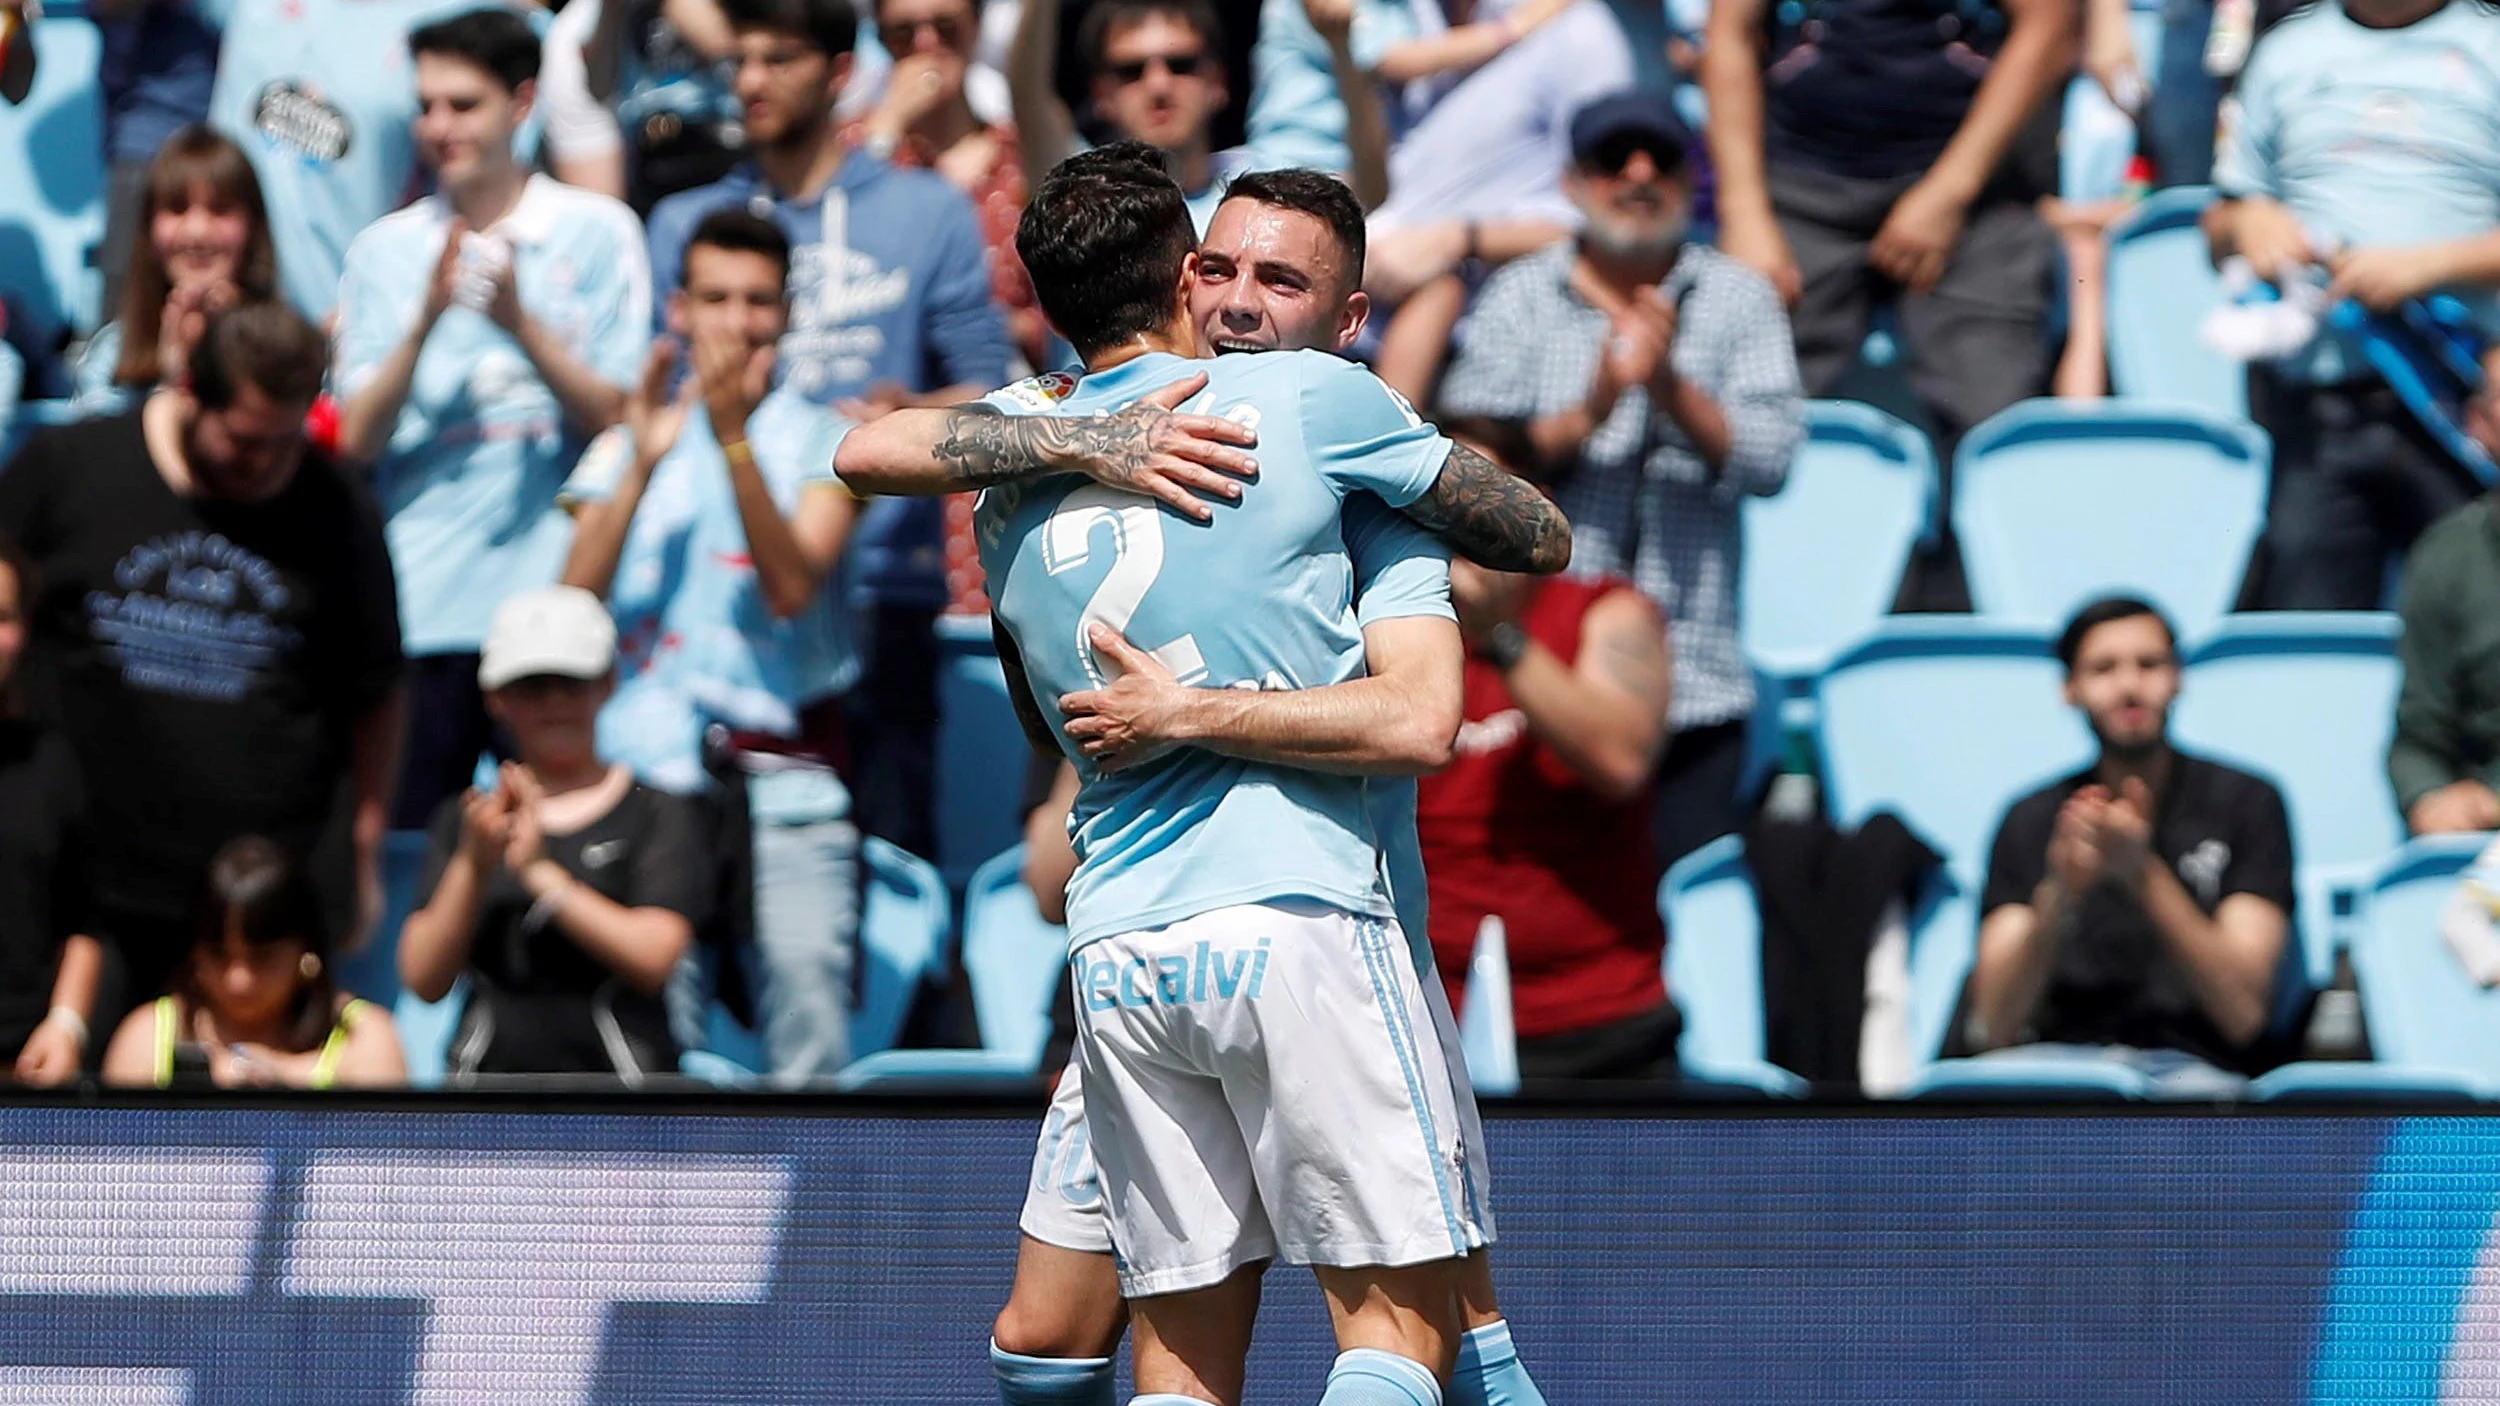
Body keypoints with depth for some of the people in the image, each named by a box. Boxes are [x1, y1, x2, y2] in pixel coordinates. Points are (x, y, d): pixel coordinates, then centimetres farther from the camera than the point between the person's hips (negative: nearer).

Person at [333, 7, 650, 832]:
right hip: (420, 607, 2)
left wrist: (519, 323, -16)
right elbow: (357, 440, 2)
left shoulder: (596, 233, 5)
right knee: (404, 842, -2)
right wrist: (425, 322, -12)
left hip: (553, 600, -1)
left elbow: (612, 417, -2)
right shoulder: (386, 251, 10)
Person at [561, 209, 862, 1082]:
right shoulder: (626, 445, 14)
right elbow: (574, 607, 0)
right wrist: (643, 465, -9)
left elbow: (793, 588, -9)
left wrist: (735, 439, -16)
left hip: (782, 777, -1)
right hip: (649, 774, 1)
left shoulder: (820, 441, 8)